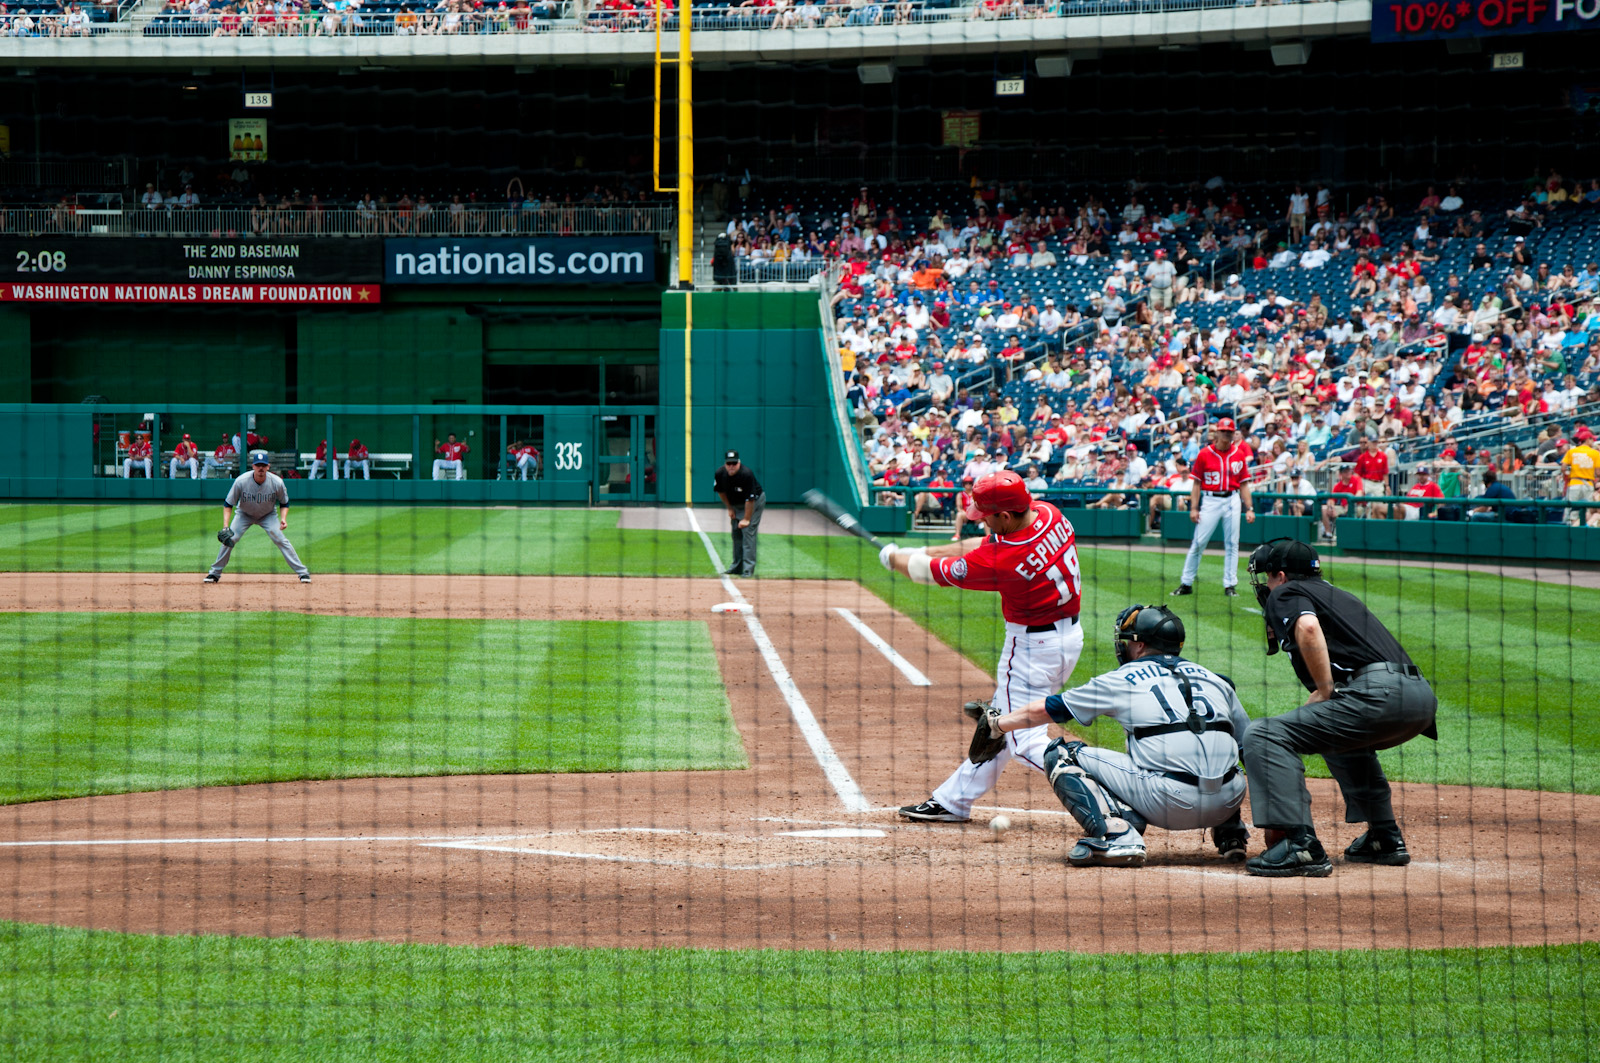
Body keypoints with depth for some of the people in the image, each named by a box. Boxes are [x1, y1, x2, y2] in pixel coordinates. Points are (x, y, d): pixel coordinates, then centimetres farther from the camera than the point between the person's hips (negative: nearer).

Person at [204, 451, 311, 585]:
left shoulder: (277, 482, -25)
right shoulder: (241, 481, -28)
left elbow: (284, 503, -6)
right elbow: (228, 504, -19)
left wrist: (283, 518, -25)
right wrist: (226, 527, -29)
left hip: (267, 516, 0)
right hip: (244, 514, 0)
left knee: (281, 540, -15)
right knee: (229, 539, -14)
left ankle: (302, 572, -7)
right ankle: (215, 572, 3)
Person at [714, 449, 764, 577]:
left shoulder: (746, 474, -33)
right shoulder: (720, 474, -15)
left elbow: (750, 499, -29)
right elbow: (721, 491, 6)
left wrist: (746, 519, -26)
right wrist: (729, 508, 5)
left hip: (755, 502, -6)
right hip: (735, 504, 6)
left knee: (748, 532, -16)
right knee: (736, 533, 8)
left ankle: (748, 568, -18)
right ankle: (737, 567, 18)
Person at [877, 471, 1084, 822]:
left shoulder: (1002, 561, -28)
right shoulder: (1047, 514, -6)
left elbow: (936, 573, -11)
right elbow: (987, 544, 10)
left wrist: (894, 559, 9)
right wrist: (920, 552, 14)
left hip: (1032, 645, -10)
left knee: (1025, 740, -5)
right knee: (1000, 723, 19)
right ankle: (953, 801, 32)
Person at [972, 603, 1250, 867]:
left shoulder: (1123, 679, 9)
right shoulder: (1216, 680, 18)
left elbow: (1043, 709, 18)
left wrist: (998, 723, 36)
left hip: (1170, 803, -5)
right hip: (1228, 803, 6)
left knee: (1062, 753, 6)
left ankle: (1115, 833, -12)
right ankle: (1230, 833, 20)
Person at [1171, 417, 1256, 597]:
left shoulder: (1239, 454, 6)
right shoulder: (1204, 454, 0)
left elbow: (1244, 484, 9)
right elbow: (1197, 483, 2)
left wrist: (1249, 509, 3)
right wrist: (1193, 508, -4)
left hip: (1232, 500, 2)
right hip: (1210, 500, -2)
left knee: (1232, 544, 2)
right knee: (1198, 543, -3)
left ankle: (1230, 585, 9)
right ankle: (1186, 584, 5)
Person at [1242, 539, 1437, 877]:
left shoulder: (1285, 594, 9)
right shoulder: (1337, 595, 35)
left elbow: (1308, 627, -15)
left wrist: (1327, 693, -9)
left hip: (1379, 692, -9)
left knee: (1263, 735, -9)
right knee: (1341, 734, 39)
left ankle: (1300, 845, -21)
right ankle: (1385, 838, 31)